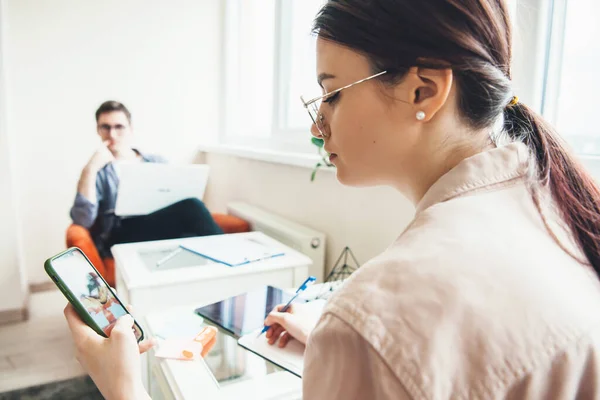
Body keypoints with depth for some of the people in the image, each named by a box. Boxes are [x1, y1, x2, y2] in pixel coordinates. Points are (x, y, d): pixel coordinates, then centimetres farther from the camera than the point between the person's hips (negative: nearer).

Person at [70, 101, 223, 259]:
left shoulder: (157, 162, 23)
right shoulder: (97, 172, 15)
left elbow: (182, 198, 15)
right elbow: (83, 220, -3)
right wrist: (90, 170, -7)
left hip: (166, 226, 3)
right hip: (124, 235, -3)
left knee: (189, 206, -33)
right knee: (190, 207, -32)